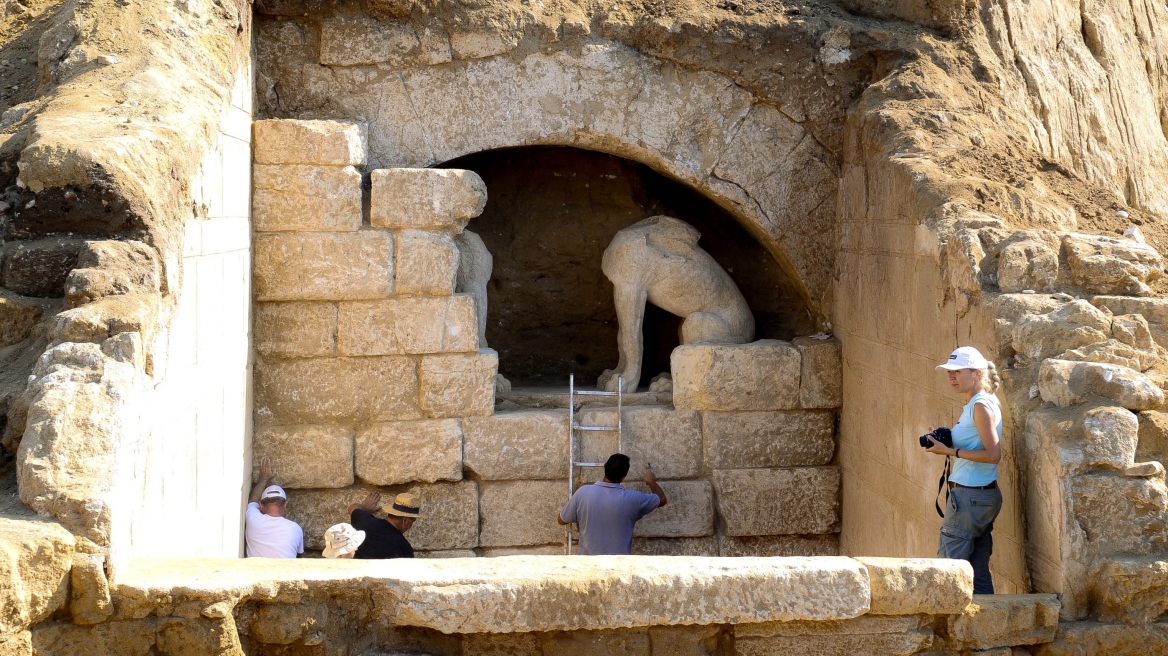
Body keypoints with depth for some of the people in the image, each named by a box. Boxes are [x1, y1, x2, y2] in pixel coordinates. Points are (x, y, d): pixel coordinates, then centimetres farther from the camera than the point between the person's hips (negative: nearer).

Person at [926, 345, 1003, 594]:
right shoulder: (971, 405, 16)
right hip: (984, 496, 10)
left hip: (970, 496, -10)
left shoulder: (981, 406, -13)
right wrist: (944, 441, 7)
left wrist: (951, 451, -17)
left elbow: (993, 454, -20)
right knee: (978, 572, 9)